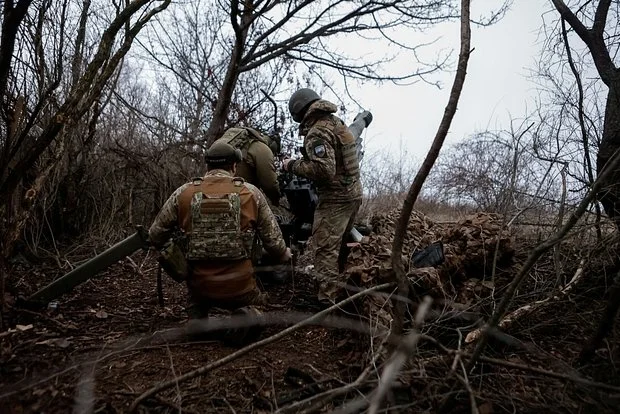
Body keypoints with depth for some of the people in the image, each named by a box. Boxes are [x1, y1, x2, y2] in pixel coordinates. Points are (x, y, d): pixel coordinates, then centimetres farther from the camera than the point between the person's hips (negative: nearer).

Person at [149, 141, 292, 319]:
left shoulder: (183, 193, -2)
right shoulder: (251, 193, -3)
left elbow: (154, 236, 7)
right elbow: (273, 240, 2)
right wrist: (284, 254, 23)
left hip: (200, 287, 1)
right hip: (240, 288, -1)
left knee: (197, 308, 33)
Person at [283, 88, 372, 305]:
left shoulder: (316, 133, -17)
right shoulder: (337, 122, 12)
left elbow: (324, 170, -27)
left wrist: (293, 165, -17)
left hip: (335, 198, -10)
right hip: (353, 192, 10)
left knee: (325, 248, -7)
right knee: (341, 244, 20)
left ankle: (328, 300, -6)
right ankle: (341, 290, 33)